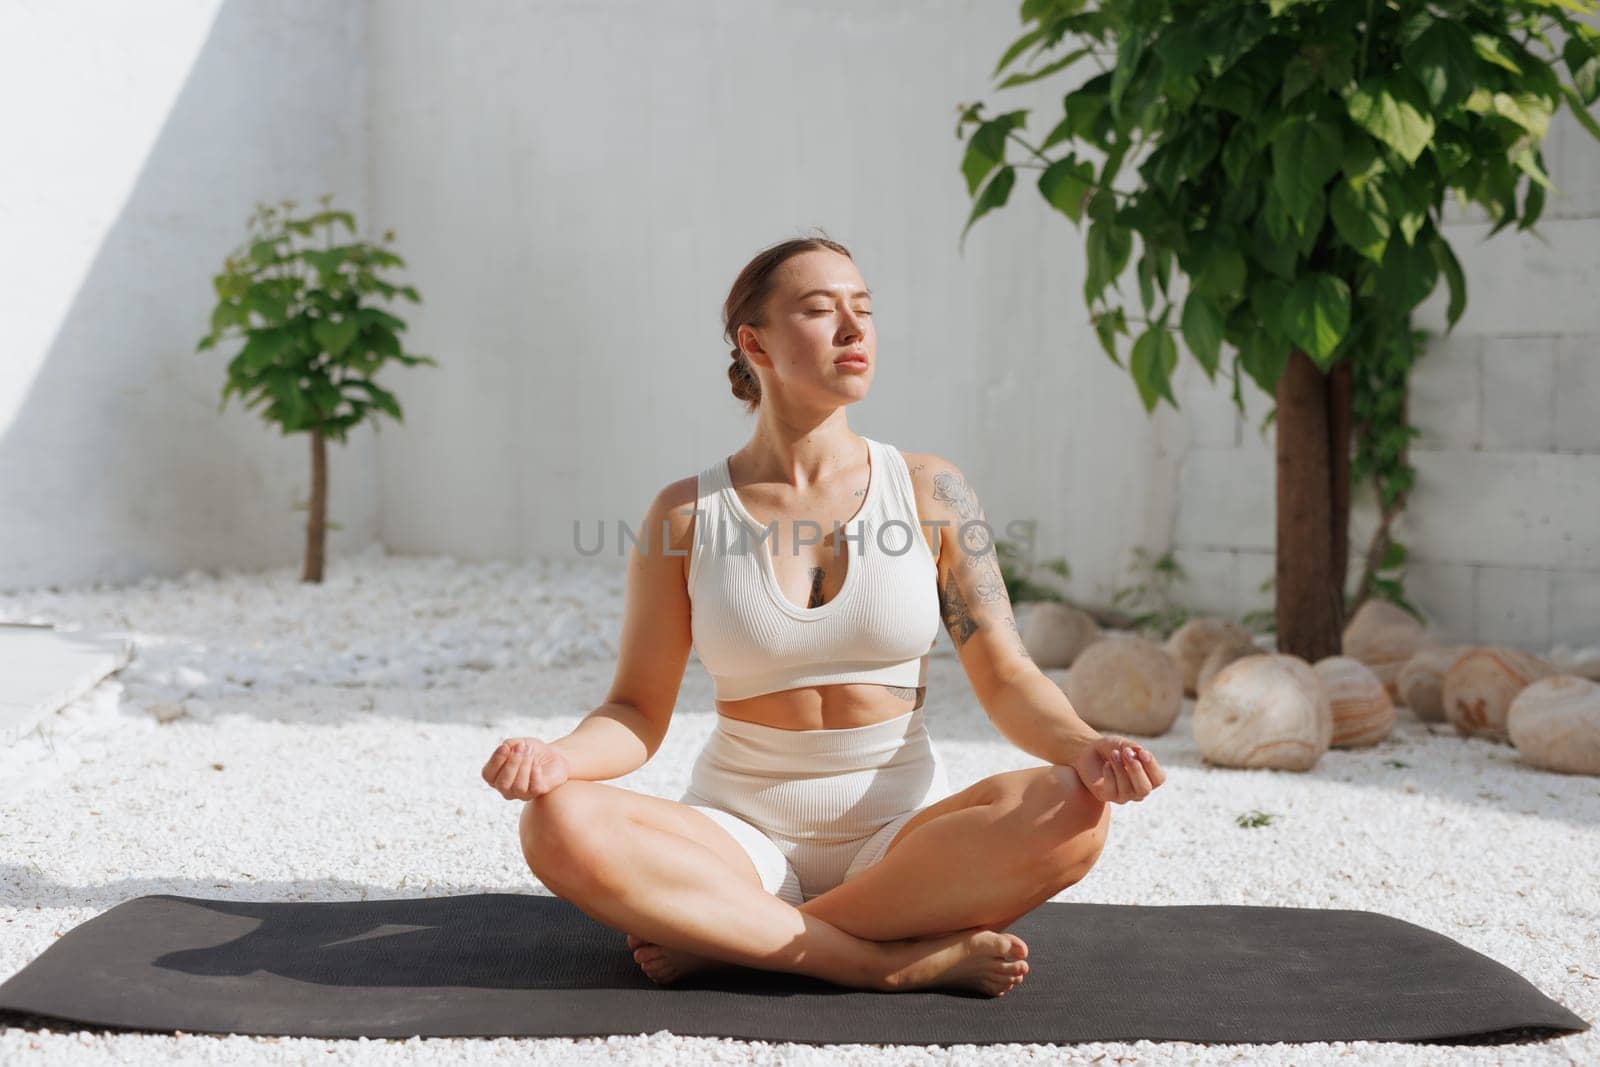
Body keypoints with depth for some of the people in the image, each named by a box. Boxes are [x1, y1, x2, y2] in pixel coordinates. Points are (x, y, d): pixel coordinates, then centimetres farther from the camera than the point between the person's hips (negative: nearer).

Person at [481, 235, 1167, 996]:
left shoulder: (930, 492, 2)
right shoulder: (685, 515, 0)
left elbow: (1006, 677, -1)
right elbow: (639, 712, 2)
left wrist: (1084, 748, -22)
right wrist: (558, 756, -21)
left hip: (903, 843, 1)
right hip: (739, 836, 0)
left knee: (1073, 814, -29)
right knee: (559, 825, -30)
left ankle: (721, 938, -23)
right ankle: (910, 961, -28)